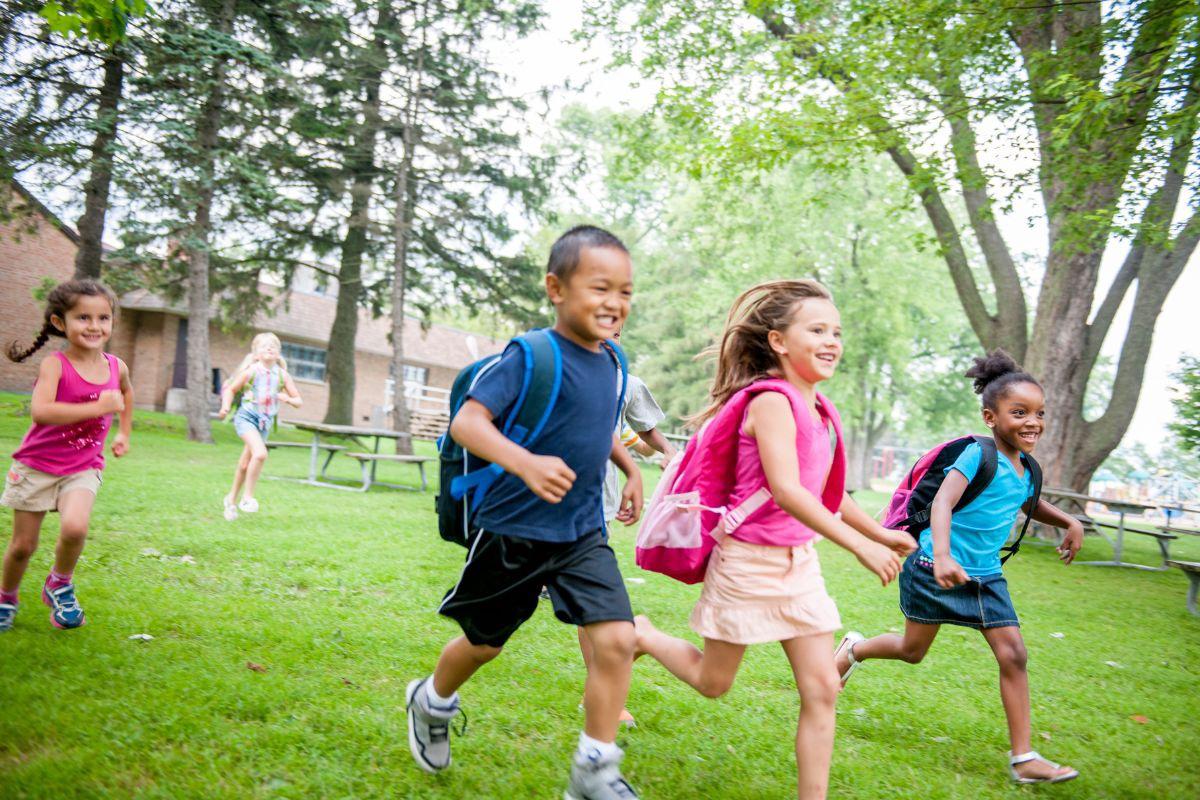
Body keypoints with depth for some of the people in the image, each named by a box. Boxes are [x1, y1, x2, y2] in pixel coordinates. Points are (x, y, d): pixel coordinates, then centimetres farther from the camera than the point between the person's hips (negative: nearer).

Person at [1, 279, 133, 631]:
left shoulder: (116, 366, -2)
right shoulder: (54, 364, -16)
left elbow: (126, 392, 24)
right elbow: (40, 411, -33)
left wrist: (124, 433, 19)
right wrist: (99, 407, -32)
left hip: (82, 468, 2)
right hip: (37, 465, -2)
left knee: (75, 526, -25)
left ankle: (60, 584, 4)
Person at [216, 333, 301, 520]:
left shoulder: (282, 375, -1)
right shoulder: (251, 371, -8)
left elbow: (299, 401, 2)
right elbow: (231, 389, 2)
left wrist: (287, 399, -19)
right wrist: (226, 406, -14)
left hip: (265, 422, 4)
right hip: (246, 417, -4)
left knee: (245, 465, 15)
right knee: (260, 453, -26)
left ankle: (232, 499, 34)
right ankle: (247, 497, -11)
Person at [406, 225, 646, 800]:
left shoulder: (610, 364, 3)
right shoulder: (530, 356, -18)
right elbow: (466, 421, -27)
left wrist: (631, 469, 13)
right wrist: (525, 462, -42)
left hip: (583, 534, 5)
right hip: (513, 531, -5)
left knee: (616, 638, -10)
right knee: (484, 642, 16)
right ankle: (431, 703, 49)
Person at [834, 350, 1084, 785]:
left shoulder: (1025, 469, 5)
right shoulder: (979, 455, -20)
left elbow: (1030, 504, 28)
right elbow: (942, 501, -33)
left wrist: (1070, 521, 9)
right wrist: (942, 555, -47)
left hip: (985, 576, 7)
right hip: (937, 569, -6)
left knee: (1013, 654, -3)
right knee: (913, 651, 9)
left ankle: (1023, 758, 4)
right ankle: (855, 648, 40)